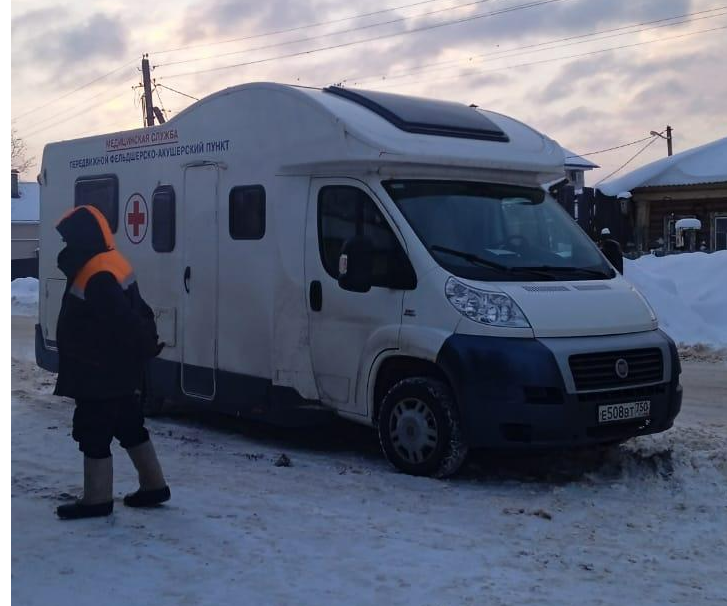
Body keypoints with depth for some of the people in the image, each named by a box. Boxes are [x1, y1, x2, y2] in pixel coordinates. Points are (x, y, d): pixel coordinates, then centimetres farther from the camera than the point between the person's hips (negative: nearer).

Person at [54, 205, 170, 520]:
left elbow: (124, 322, -27)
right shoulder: (109, 265, 11)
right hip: (116, 372, 11)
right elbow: (135, 314, 13)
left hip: (101, 374, -11)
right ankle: (154, 485, 27)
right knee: (129, 427, 18)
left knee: (93, 434, 0)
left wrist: (146, 347, -17)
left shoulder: (98, 276, -24)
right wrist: (149, 340, 8)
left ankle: (96, 499, 10)